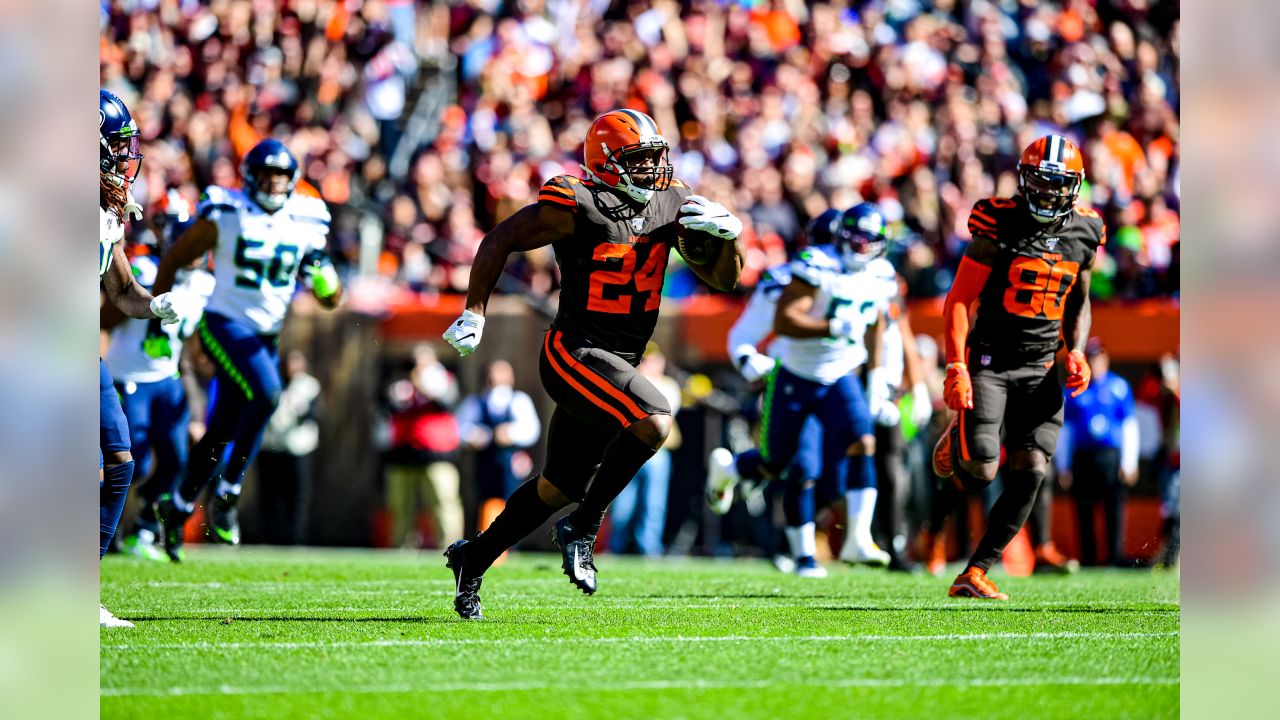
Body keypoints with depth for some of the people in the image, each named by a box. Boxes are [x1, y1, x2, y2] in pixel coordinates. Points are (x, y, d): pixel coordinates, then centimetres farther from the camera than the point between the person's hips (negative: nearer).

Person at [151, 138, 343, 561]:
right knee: (265, 394, -28)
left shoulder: (306, 225, 3)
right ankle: (226, 497, -17)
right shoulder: (225, 217, -8)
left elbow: (332, 300, 7)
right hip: (225, 325, -5)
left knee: (222, 433, 9)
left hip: (266, 336, 5)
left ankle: (178, 508, 29)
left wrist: (321, 274, -15)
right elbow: (174, 260, 3)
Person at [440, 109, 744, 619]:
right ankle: (581, 529, -14)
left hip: (617, 365, 8)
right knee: (652, 422, -30)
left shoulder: (672, 204, 5)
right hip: (575, 352, -8)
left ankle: (475, 557, 32)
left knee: (559, 488, 14)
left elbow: (723, 279, 10)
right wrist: (474, 314, -5)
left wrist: (728, 235, -10)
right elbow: (499, 241, -6)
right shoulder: (579, 207, -15)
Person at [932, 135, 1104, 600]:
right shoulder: (1000, 225, -10)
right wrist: (956, 367, -16)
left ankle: (975, 574, 1)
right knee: (981, 470, -17)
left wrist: (1076, 353, 3)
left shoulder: (1083, 234, 5)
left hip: (1041, 368, 4)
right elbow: (959, 300, -8)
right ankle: (957, 440, 21)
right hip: (990, 359, -4)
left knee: (1030, 474, -7)